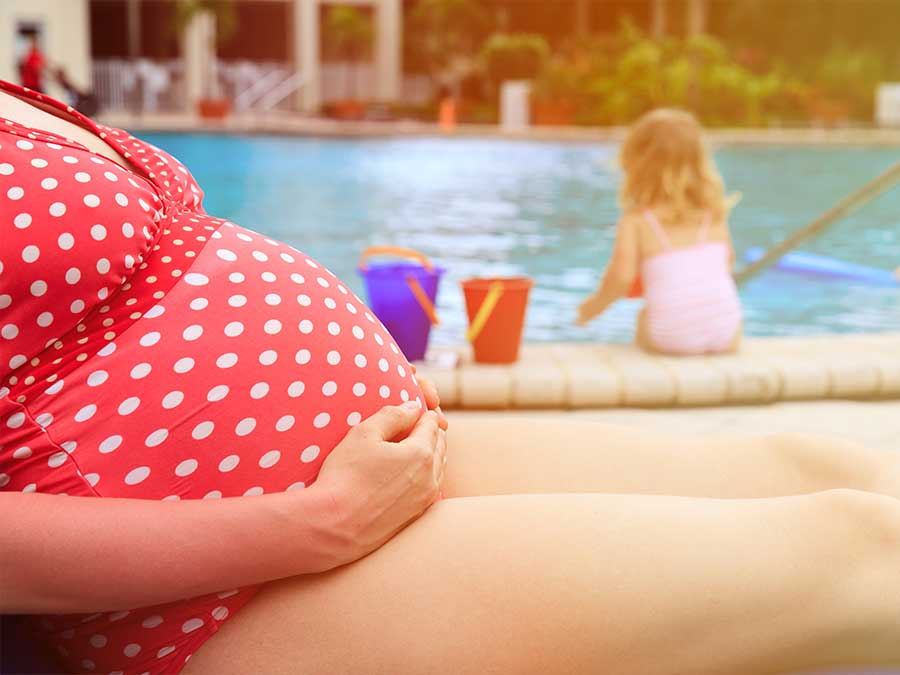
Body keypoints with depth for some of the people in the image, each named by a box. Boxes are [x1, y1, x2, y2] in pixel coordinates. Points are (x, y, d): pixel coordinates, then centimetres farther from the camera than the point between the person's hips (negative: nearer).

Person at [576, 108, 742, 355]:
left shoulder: (635, 221, 1)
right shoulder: (715, 213, 13)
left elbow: (621, 277, -9)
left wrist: (593, 306, 9)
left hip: (672, 338, -2)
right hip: (725, 334, 3)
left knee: (643, 318, 30)